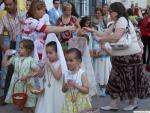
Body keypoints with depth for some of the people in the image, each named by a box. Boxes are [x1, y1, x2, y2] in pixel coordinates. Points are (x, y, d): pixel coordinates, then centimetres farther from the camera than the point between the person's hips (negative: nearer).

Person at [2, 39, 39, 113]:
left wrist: (27, 76, -21)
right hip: (17, 84, 4)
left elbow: (37, 71, -14)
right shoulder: (15, 57, -2)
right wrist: (6, 54, -8)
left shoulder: (30, 60, -14)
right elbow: (5, 64, 4)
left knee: (28, 105, 8)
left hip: (27, 84, -4)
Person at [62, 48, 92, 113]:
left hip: (80, 102, -4)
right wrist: (65, 86, -13)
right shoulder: (67, 74, 2)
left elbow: (86, 90, -15)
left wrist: (75, 85, -23)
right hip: (70, 102, 4)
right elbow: (63, 90, 9)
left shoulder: (82, 74, -12)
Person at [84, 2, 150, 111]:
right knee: (116, 80, 10)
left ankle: (133, 103, 21)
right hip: (121, 56, 10)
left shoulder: (122, 20, -15)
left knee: (130, 80, 4)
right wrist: (92, 30, 11)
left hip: (130, 55, -10)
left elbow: (116, 37, -25)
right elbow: (105, 34, 15)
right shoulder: (115, 23, 16)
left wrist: (102, 39, -11)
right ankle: (114, 104, 17)